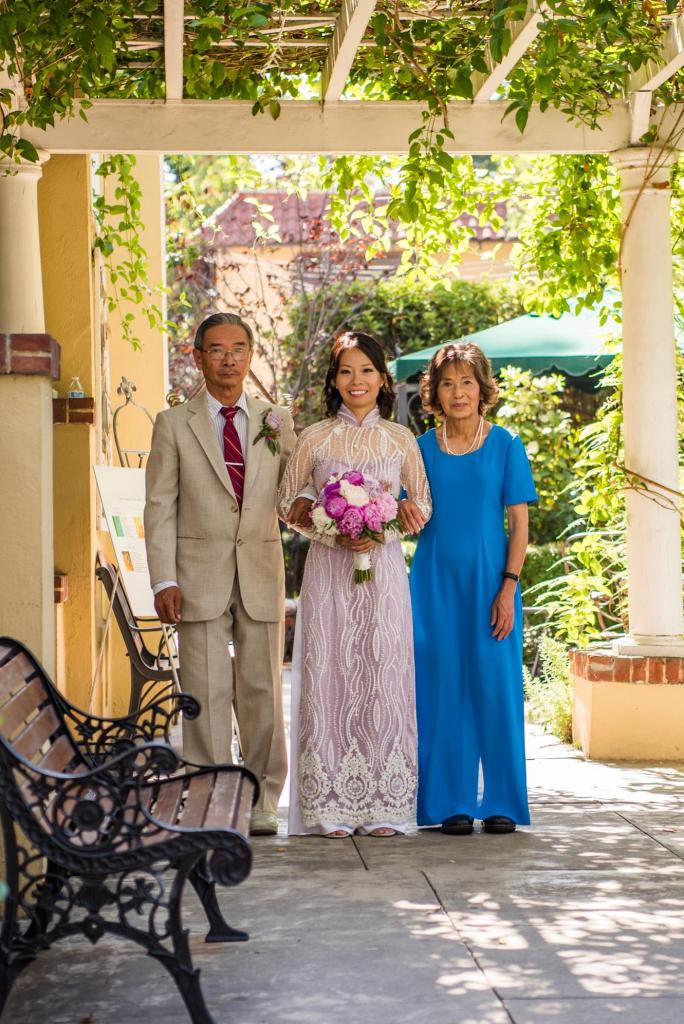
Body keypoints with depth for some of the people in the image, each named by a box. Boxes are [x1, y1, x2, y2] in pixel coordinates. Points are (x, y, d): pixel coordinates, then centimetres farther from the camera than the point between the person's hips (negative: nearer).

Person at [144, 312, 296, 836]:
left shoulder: (278, 422, 10)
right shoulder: (174, 424, 5)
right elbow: (160, 508, 1)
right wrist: (164, 580, -7)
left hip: (262, 574, 2)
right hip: (200, 574, -2)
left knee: (263, 690, 4)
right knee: (206, 694, -1)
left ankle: (262, 803, 14)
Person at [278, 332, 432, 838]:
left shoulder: (400, 439, 7)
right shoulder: (314, 438, 5)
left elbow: (423, 504, 10)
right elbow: (288, 503, 8)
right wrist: (334, 535, -8)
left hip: (382, 569, 0)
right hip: (329, 569, 0)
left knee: (383, 677, -2)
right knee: (329, 677, -3)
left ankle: (383, 806, 4)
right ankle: (333, 807, 2)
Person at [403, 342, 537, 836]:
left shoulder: (505, 445, 0)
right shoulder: (422, 448, 6)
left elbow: (519, 523, -2)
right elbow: (414, 518, 13)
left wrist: (509, 587, -9)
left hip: (489, 580, -2)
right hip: (436, 582, 2)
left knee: (495, 687, -1)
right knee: (443, 689, 2)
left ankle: (502, 802, 10)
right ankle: (452, 802, 11)